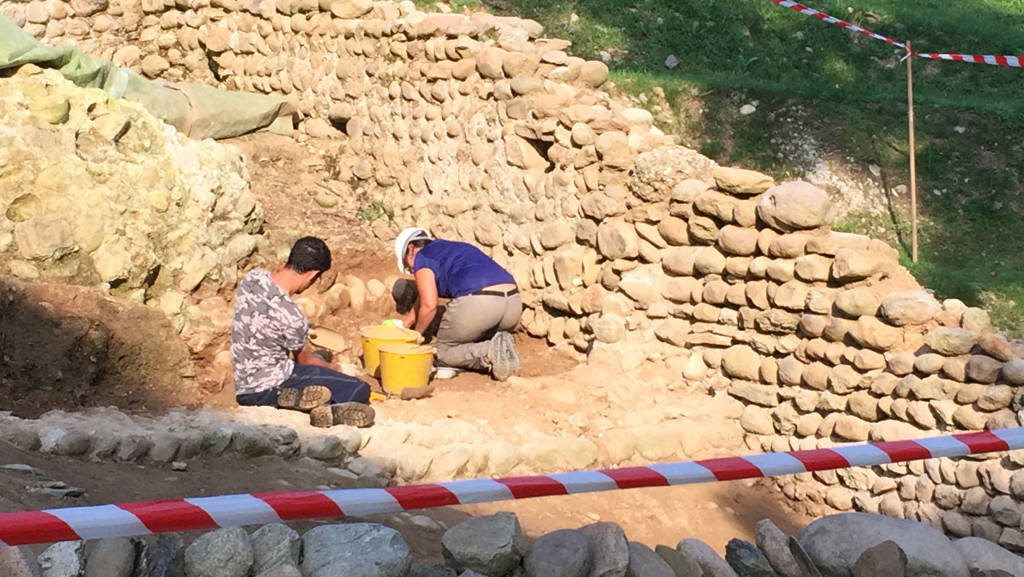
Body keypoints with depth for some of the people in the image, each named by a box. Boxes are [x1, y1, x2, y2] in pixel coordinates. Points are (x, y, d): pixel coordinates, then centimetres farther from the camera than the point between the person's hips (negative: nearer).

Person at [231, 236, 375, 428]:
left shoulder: (252, 278, -5)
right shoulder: (291, 316, -26)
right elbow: (305, 360, -5)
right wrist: (332, 368, 18)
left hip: (242, 388, 8)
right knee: (360, 391, -8)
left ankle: (291, 396, -1)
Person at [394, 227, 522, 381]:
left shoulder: (421, 257, 11)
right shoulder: (454, 248, 35)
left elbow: (429, 306, 0)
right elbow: (424, 296, 45)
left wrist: (416, 335, 18)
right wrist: (404, 324, 53)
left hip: (476, 304, -7)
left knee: (442, 353, 16)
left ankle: (488, 353, -11)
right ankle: (502, 345, 2)